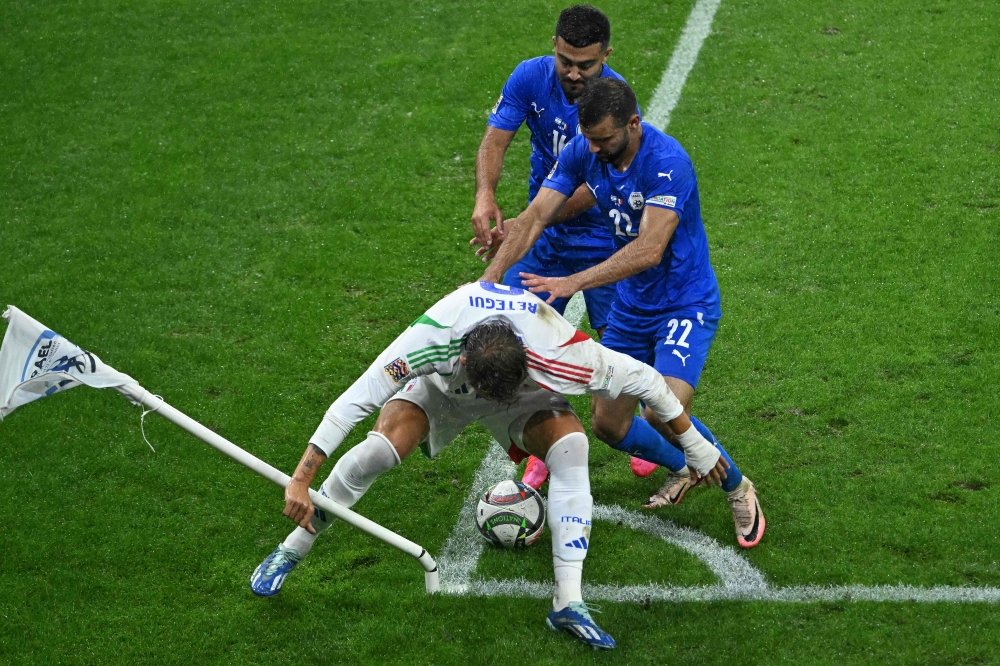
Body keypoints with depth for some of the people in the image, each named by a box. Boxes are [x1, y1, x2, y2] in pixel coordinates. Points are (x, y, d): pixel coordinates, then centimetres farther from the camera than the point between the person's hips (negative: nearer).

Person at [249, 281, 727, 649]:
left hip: (527, 395, 1)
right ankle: (289, 553, -6)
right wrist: (300, 480, -37)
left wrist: (694, 444, -14)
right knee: (379, 449, -27)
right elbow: (352, 402, -37)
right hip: (440, 388, -1)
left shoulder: (559, 353, -42)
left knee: (571, 445, -29)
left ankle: (568, 603, -22)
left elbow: (641, 378, -26)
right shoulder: (429, 341, -44)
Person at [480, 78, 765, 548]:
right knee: (607, 425, 8)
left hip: (685, 305, -7)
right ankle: (681, 471, 38)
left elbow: (649, 249, -34)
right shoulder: (582, 152, -8)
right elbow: (534, 218, -11)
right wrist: (491, 277, -25)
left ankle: (738, 489, 3)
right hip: (630, 308, 7)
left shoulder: (666, 161, -27)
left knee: (664, 412, -25)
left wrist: (572, 283, -40)